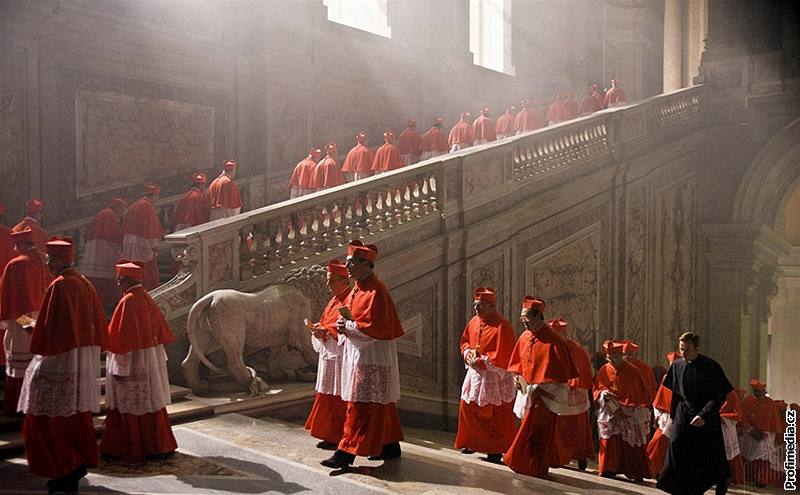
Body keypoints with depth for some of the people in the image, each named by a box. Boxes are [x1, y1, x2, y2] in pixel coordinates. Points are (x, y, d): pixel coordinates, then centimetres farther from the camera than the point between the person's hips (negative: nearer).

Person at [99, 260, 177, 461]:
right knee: (150, 401, 15)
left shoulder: (128, 301, -17)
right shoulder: (147, 299, 8)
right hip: (150, 360, 8)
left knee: (128, 405, 2)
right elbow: (159, 331, 12)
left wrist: (120, 367, -17)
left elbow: (123, 337, -19)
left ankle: (131, 448, 10)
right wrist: (155, 358, 20)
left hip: (133, 361, -8)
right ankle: (157, 443, 22)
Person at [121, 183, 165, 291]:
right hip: (143, 245, -8)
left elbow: (125, 227, 18)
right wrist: (154, 245, -11)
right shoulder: (148, 206, -11)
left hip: (130, 246, 8)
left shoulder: (133, 206, 15)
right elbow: (150, 227, -15)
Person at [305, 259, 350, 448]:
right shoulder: (334, 300, 16)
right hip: (329, 355, 9)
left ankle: (336, 437, 5)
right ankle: (329, 434, 21)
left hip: (340, 357, -9)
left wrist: (326, 333, -21)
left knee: (337, 398, -3)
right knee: (328, 396, 13)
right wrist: (318, 328, 1)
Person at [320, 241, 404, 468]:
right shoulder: (357, 289, 13)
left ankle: (347, 451, -2)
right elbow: (351, 317, 20)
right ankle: (390, 445, 25)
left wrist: (347, 326, -14)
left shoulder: (375, 292, -17)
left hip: (371, 356, -10)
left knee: (359, 405, -6)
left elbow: (373, 328, -23)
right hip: (357, 354, 10)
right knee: (380, 405, 16)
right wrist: (344, 325, -1)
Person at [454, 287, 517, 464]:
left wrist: (482, 360, -20)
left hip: (495, 377, -7)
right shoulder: (474, 321, 5)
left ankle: (496, 450, 12)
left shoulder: (502, 326, -18)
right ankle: (472, 443, 29)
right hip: (475, 374, 8)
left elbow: (503, 355, -21)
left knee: (495, 415, 0)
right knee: (468, 408, 13)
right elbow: (465, 340, 17)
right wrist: (467, 353, -3)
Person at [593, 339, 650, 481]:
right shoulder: (604, 370, 1)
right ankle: (608, 469, 3)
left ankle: (637, 473, 9)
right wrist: (604, 394, -13)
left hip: (629, 413, -2)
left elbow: (639, 394, -2)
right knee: (609, 441, -4)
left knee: (631, 444, -1)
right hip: (609, 413, 2)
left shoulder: (632, 371, -7)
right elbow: (597, 389, 9)